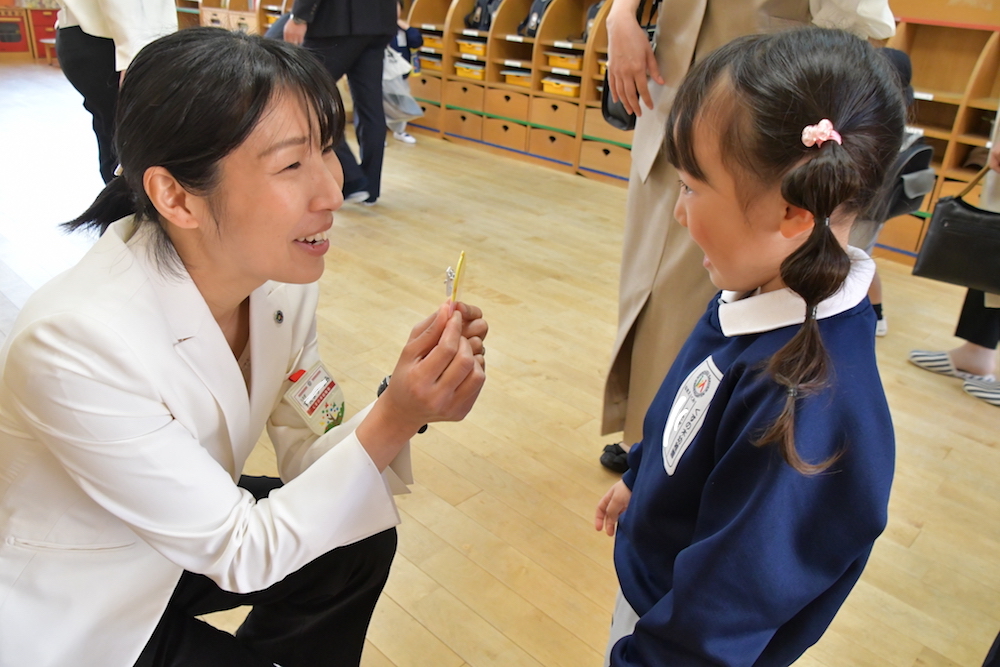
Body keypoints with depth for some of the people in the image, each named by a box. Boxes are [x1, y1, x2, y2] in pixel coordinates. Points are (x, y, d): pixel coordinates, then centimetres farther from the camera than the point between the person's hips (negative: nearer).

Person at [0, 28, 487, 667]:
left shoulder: (284, 277, -17)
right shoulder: (81, 341, -36)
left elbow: (311, 458, -9)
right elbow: (241, 555, -27)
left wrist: (405, 406, -27)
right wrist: (391, 422, -35)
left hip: (184, 539, 5)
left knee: (361, 540, -5)